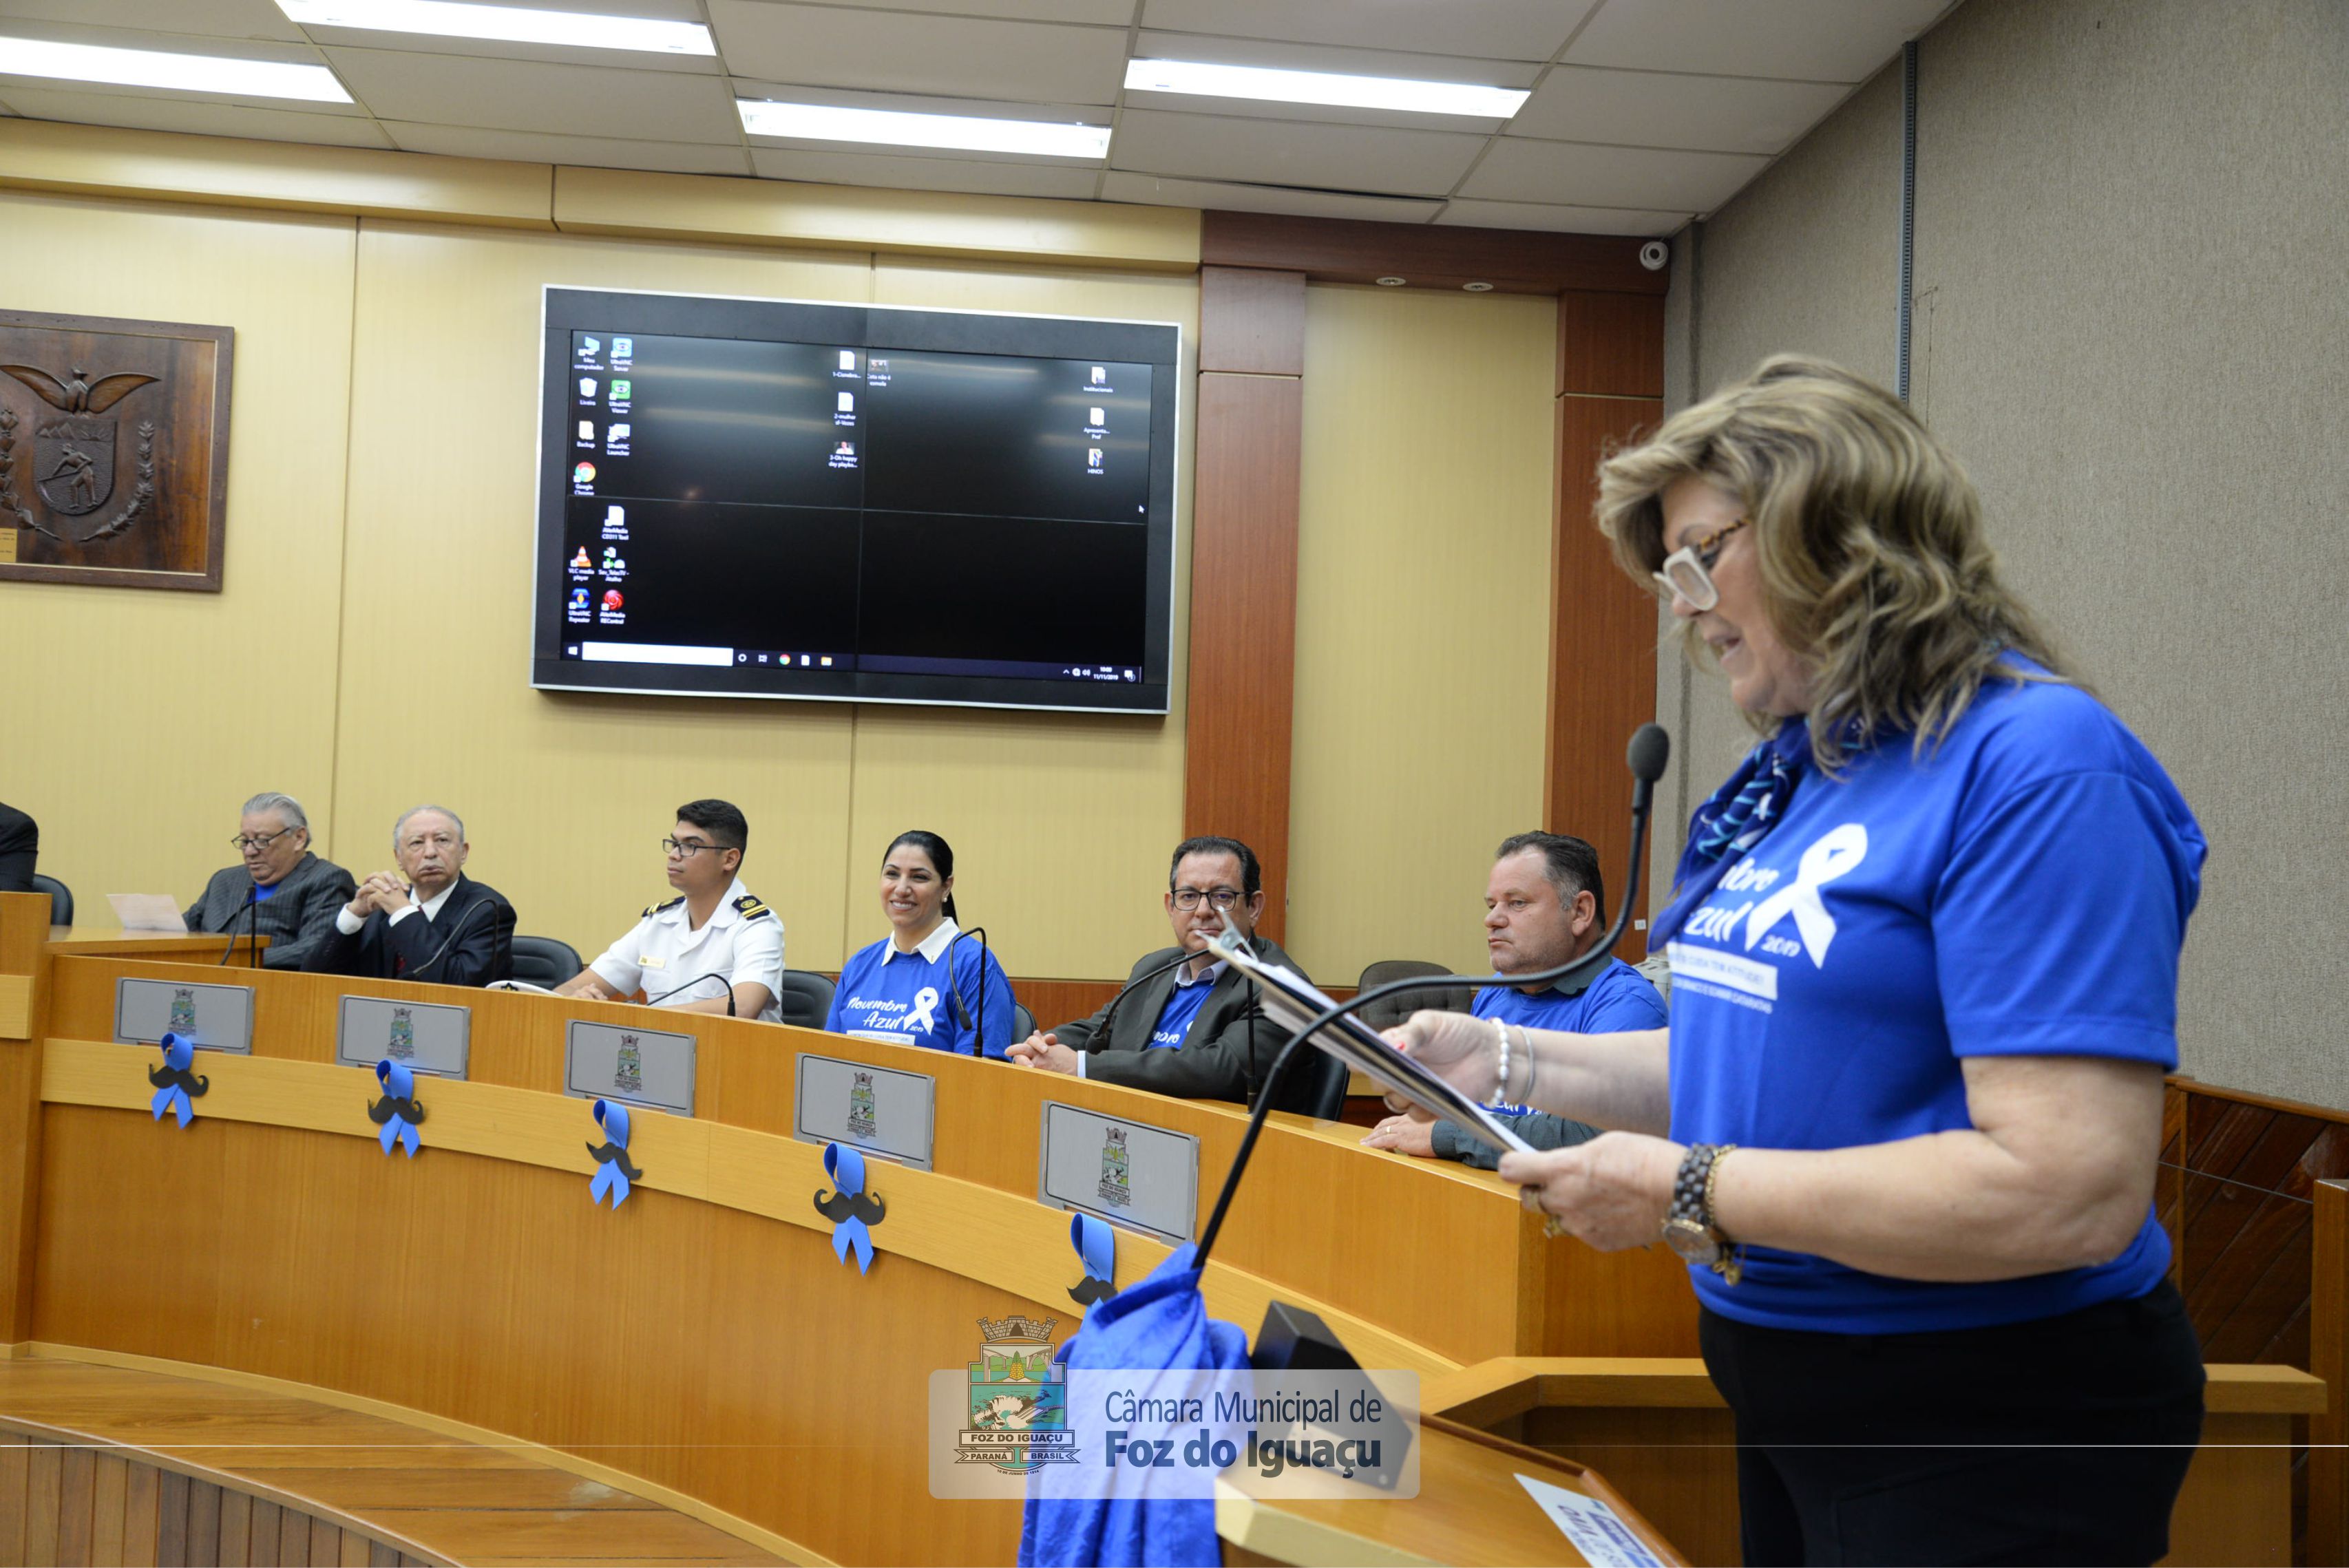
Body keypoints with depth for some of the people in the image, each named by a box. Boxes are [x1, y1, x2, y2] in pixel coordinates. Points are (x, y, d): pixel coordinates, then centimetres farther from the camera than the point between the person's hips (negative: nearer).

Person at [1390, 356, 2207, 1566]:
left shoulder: (2039, 764, -21)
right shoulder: (1796, 771, 6)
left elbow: (2070, 1191, -28)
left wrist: (1686, 1195, -23)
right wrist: (1508, 1062, 1)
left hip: (1984, 1433, -8)